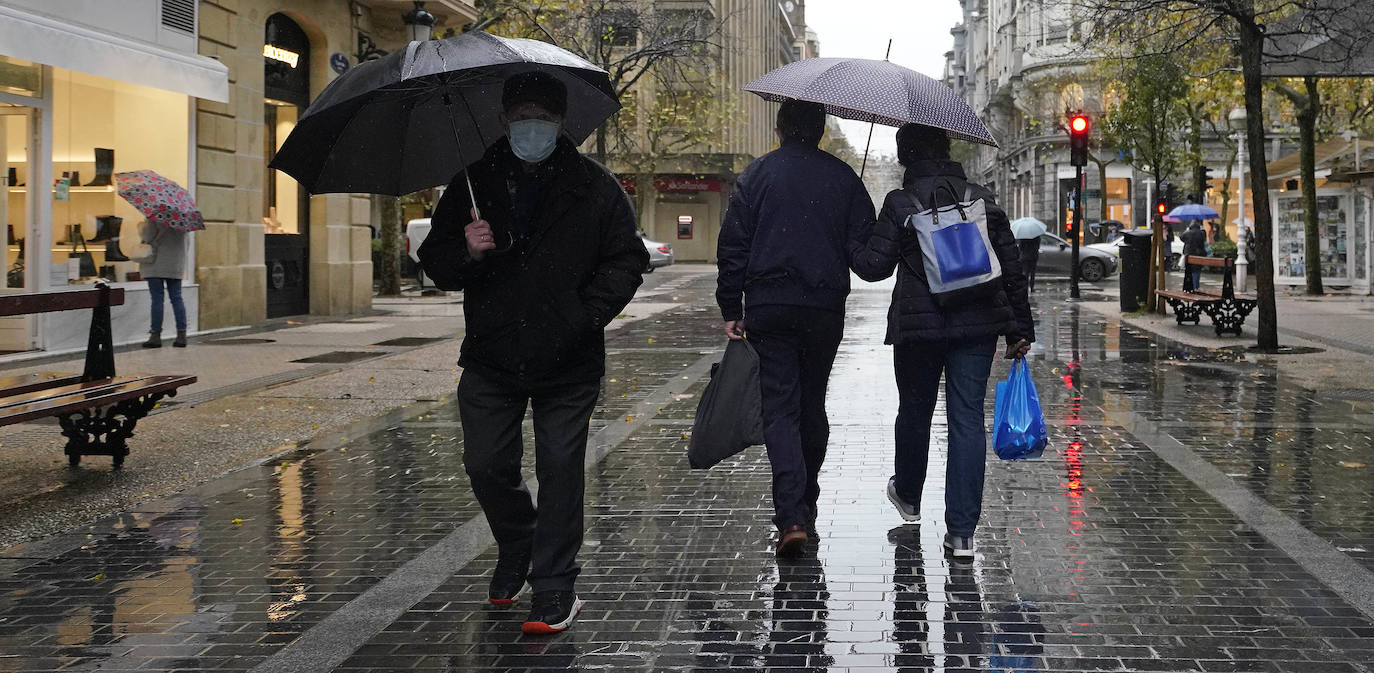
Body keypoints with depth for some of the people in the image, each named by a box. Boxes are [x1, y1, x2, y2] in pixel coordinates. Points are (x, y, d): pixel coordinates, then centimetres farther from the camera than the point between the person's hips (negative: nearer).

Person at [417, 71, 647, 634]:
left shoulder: (594, 188, 1)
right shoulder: (473, 184, 5)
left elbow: (627, 260, 3)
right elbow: (436, 264, 8)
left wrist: (587, 314, -12)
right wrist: (466, 253, -15)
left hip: (568, 361, -2)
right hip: (491, 356, 2)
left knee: (559, 471, -1)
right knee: (486, 466, 6)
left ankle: (554, 588, 10)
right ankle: (516, 551, 35)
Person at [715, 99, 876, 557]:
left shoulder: (757, 174, 1)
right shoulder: (843, 177, 4)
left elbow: (732, 245, -1)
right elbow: (864, 244, 1)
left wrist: (730, 308, 3)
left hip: (768, 307, -2)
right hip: (825, 308, 2)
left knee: (780, 409, -3)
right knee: (813, 404, 17)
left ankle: (791, 517, -16)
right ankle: (807, 500, 28)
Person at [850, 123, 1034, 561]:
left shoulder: (900, 204, -8)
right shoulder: (982, 199, 5)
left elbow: (874, 266, -9)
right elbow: (1012, 267, 6)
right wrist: (1020, 328, 13)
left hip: (919, 326, -2)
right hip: (978, 325, 2)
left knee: (915, 411, 18)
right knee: (968, 418, 1)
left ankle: (908, 497, 42)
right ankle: (962, 532, -4)